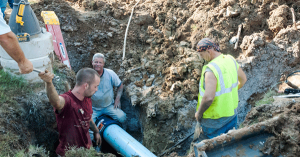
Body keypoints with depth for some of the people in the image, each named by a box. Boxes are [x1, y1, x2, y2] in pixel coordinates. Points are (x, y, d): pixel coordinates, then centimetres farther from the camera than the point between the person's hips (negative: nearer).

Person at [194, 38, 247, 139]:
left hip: (215, 118, -7)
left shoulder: (211, 69, -30)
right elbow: (243, 79, 13)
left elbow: (208, 98, -36)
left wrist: (199, 113, -19)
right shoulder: (231, 60, -4)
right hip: (231, 111, 8)